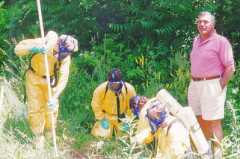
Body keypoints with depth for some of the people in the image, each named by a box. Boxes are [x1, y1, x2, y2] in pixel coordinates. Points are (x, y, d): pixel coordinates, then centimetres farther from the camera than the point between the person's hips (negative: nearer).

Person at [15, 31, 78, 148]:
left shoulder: (65, 56, -25)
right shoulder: (43, 43, -31)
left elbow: (63, 79, -28)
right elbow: (18, 48, -30)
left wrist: (54, 97, -38)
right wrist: (33, 49, -49)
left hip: (50, 79, 1)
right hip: (34, 77, -1)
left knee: (51, 106, 5)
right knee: (35, 107, 1)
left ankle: (50, 132, 30)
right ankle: (39, 136, 18)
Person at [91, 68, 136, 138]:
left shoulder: (129, 89, -20)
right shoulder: (101, 89, -25)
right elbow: (96, 104, -13)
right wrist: (101, 119, -13)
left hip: (122, 117, 2)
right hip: (107, 116, -2)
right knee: (102, 135, -12)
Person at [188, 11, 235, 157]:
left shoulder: (221, 41, -9)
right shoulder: (197, 40, 13)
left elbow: (230, 68, -11)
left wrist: (220, 87, -14)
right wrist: (193, 82, 12)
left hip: (212, 86, -8)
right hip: (195, 85, 8)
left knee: (213, 122, -6)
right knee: (200, 120, 14)